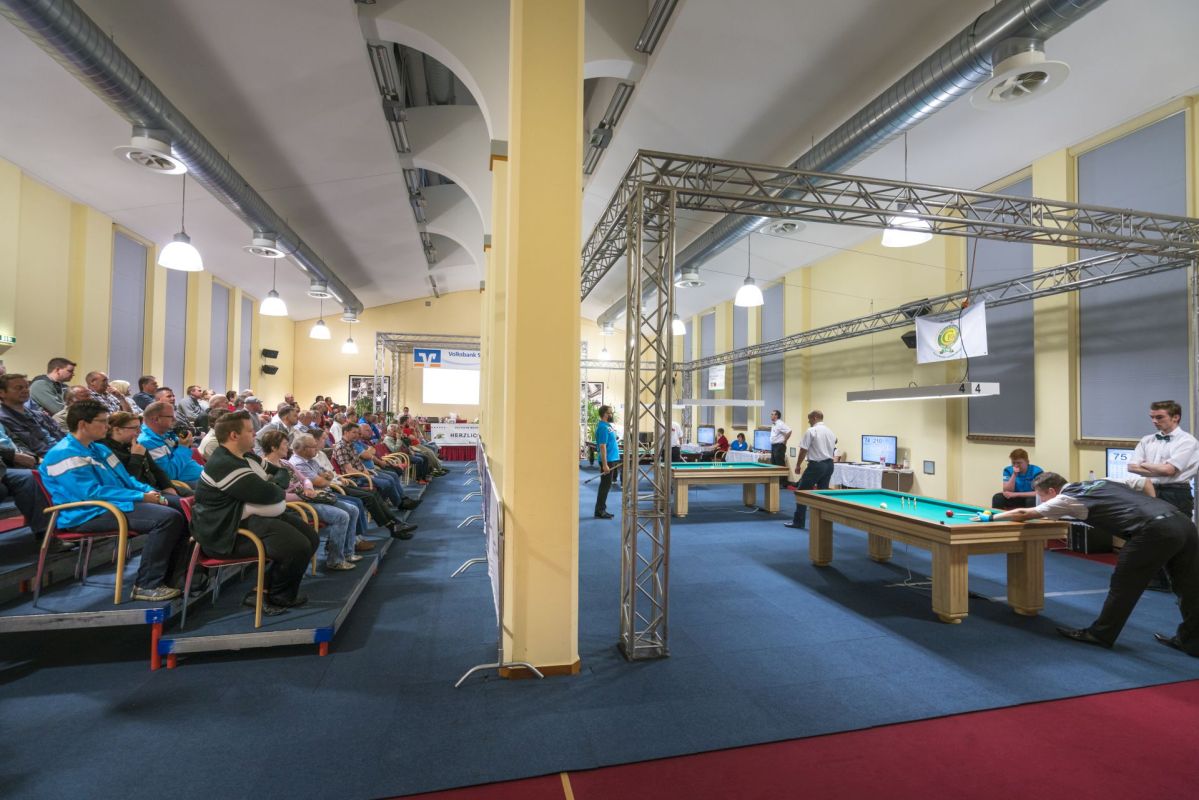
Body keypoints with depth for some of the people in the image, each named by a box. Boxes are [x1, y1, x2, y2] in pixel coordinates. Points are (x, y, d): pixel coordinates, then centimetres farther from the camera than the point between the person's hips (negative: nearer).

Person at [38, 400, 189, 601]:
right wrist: (141, 497, -21)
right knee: (167, 518, -29)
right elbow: (92, 493, -21)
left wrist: (150, 491, 0)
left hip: (114, 504, 9)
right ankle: (147, 586, -17)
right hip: (89, 514, -9)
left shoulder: (99, 449, 18)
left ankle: (168, 580, -1)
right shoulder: (64, 454, -12)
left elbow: (126, 479, 20)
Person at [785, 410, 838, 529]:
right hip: (829, 465, 7)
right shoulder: (831, 432, 12)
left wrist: (798, 465, 0)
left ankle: (798, 521, 5)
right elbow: (833, 451, 15)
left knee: (802, 492, 2)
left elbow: (803, 450, -10)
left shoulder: (811, 431, -11)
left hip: (816, 465, -7)